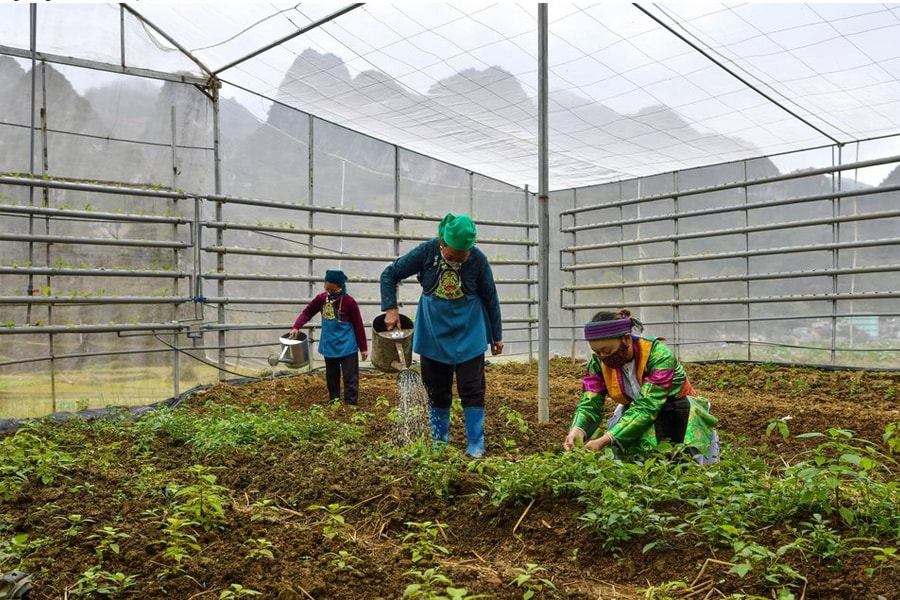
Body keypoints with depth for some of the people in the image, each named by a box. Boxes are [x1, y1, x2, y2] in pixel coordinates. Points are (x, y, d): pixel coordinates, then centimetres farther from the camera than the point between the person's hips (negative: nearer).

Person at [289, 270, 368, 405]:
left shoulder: (349, 302, -16)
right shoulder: (321, 298, -3)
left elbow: (358, 325, -10)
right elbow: (307, 313, 6)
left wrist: (363, 348, -5)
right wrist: (296, 327, -12)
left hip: (347, 348, -5)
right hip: (329, 347, 5)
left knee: (350, 378, -3)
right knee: (331, 377, 17)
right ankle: (333, 402, 30)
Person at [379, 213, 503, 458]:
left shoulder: (477, 259, -16)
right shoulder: (427, 251, -15)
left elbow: (490, 297, -3)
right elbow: (389, 274, -6)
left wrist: (496, 335, 4)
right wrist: (390, 309, -17)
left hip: (469, 334, -1)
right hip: (433, 334, 1)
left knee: (472, 390, -1)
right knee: (437, 391, 8)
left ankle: (475, 445, 11)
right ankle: (439, 444, 22)